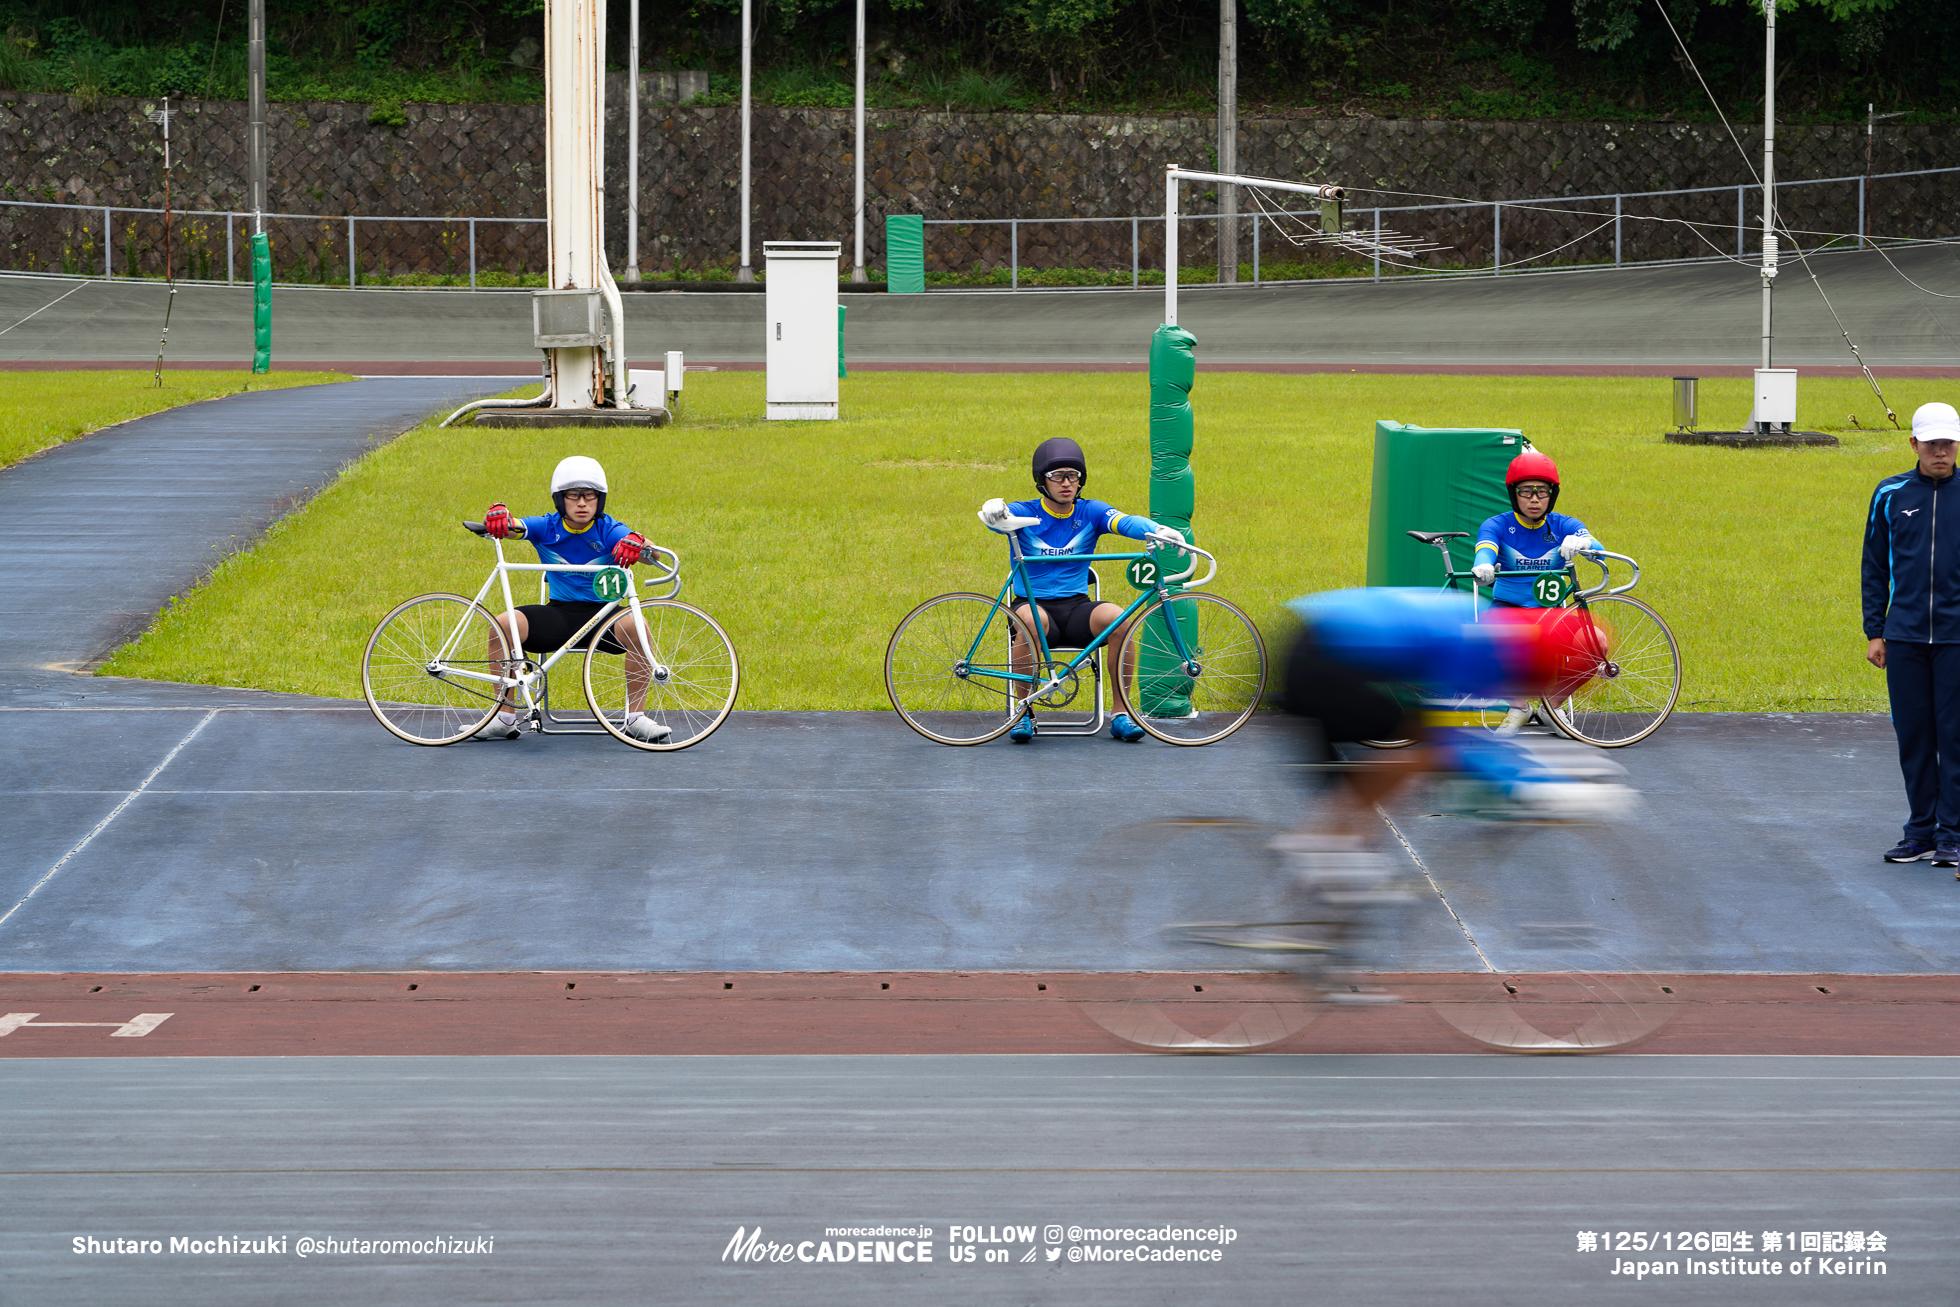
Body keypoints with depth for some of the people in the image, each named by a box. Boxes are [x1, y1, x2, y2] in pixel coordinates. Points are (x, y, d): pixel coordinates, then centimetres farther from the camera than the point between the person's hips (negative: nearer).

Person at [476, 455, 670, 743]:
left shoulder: (608, 531, -5)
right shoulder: (547, 528, 1)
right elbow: (511, 527, -15)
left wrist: (635, 542, -46)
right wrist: (498, 516, -40)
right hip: (559, 613, 2)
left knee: (635, 626, -34)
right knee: (503, 624, -23)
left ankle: (636, 717, -21)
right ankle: (504, 717, -11)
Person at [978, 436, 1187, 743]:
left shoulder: (1090, 512, 5)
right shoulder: (1025, 513, 0)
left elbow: (1126, 522, -14)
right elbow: (999, 517, -21)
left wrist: (1157, 531, -35)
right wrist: (994, 513, -47)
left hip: (1076, 607, 2)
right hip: (1033, 601, -2)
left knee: (1116, 617, -29)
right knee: (1031, 619, -38)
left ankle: (1121, 714, -17)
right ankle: (1024, 713, -21)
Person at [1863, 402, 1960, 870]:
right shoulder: (1891, 496, 6)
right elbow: (1874, 567, 12)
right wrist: (1874, 631, 7)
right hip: (1905, 636, 2)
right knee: (1913, 735, 5)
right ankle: (1921, 829, 14)